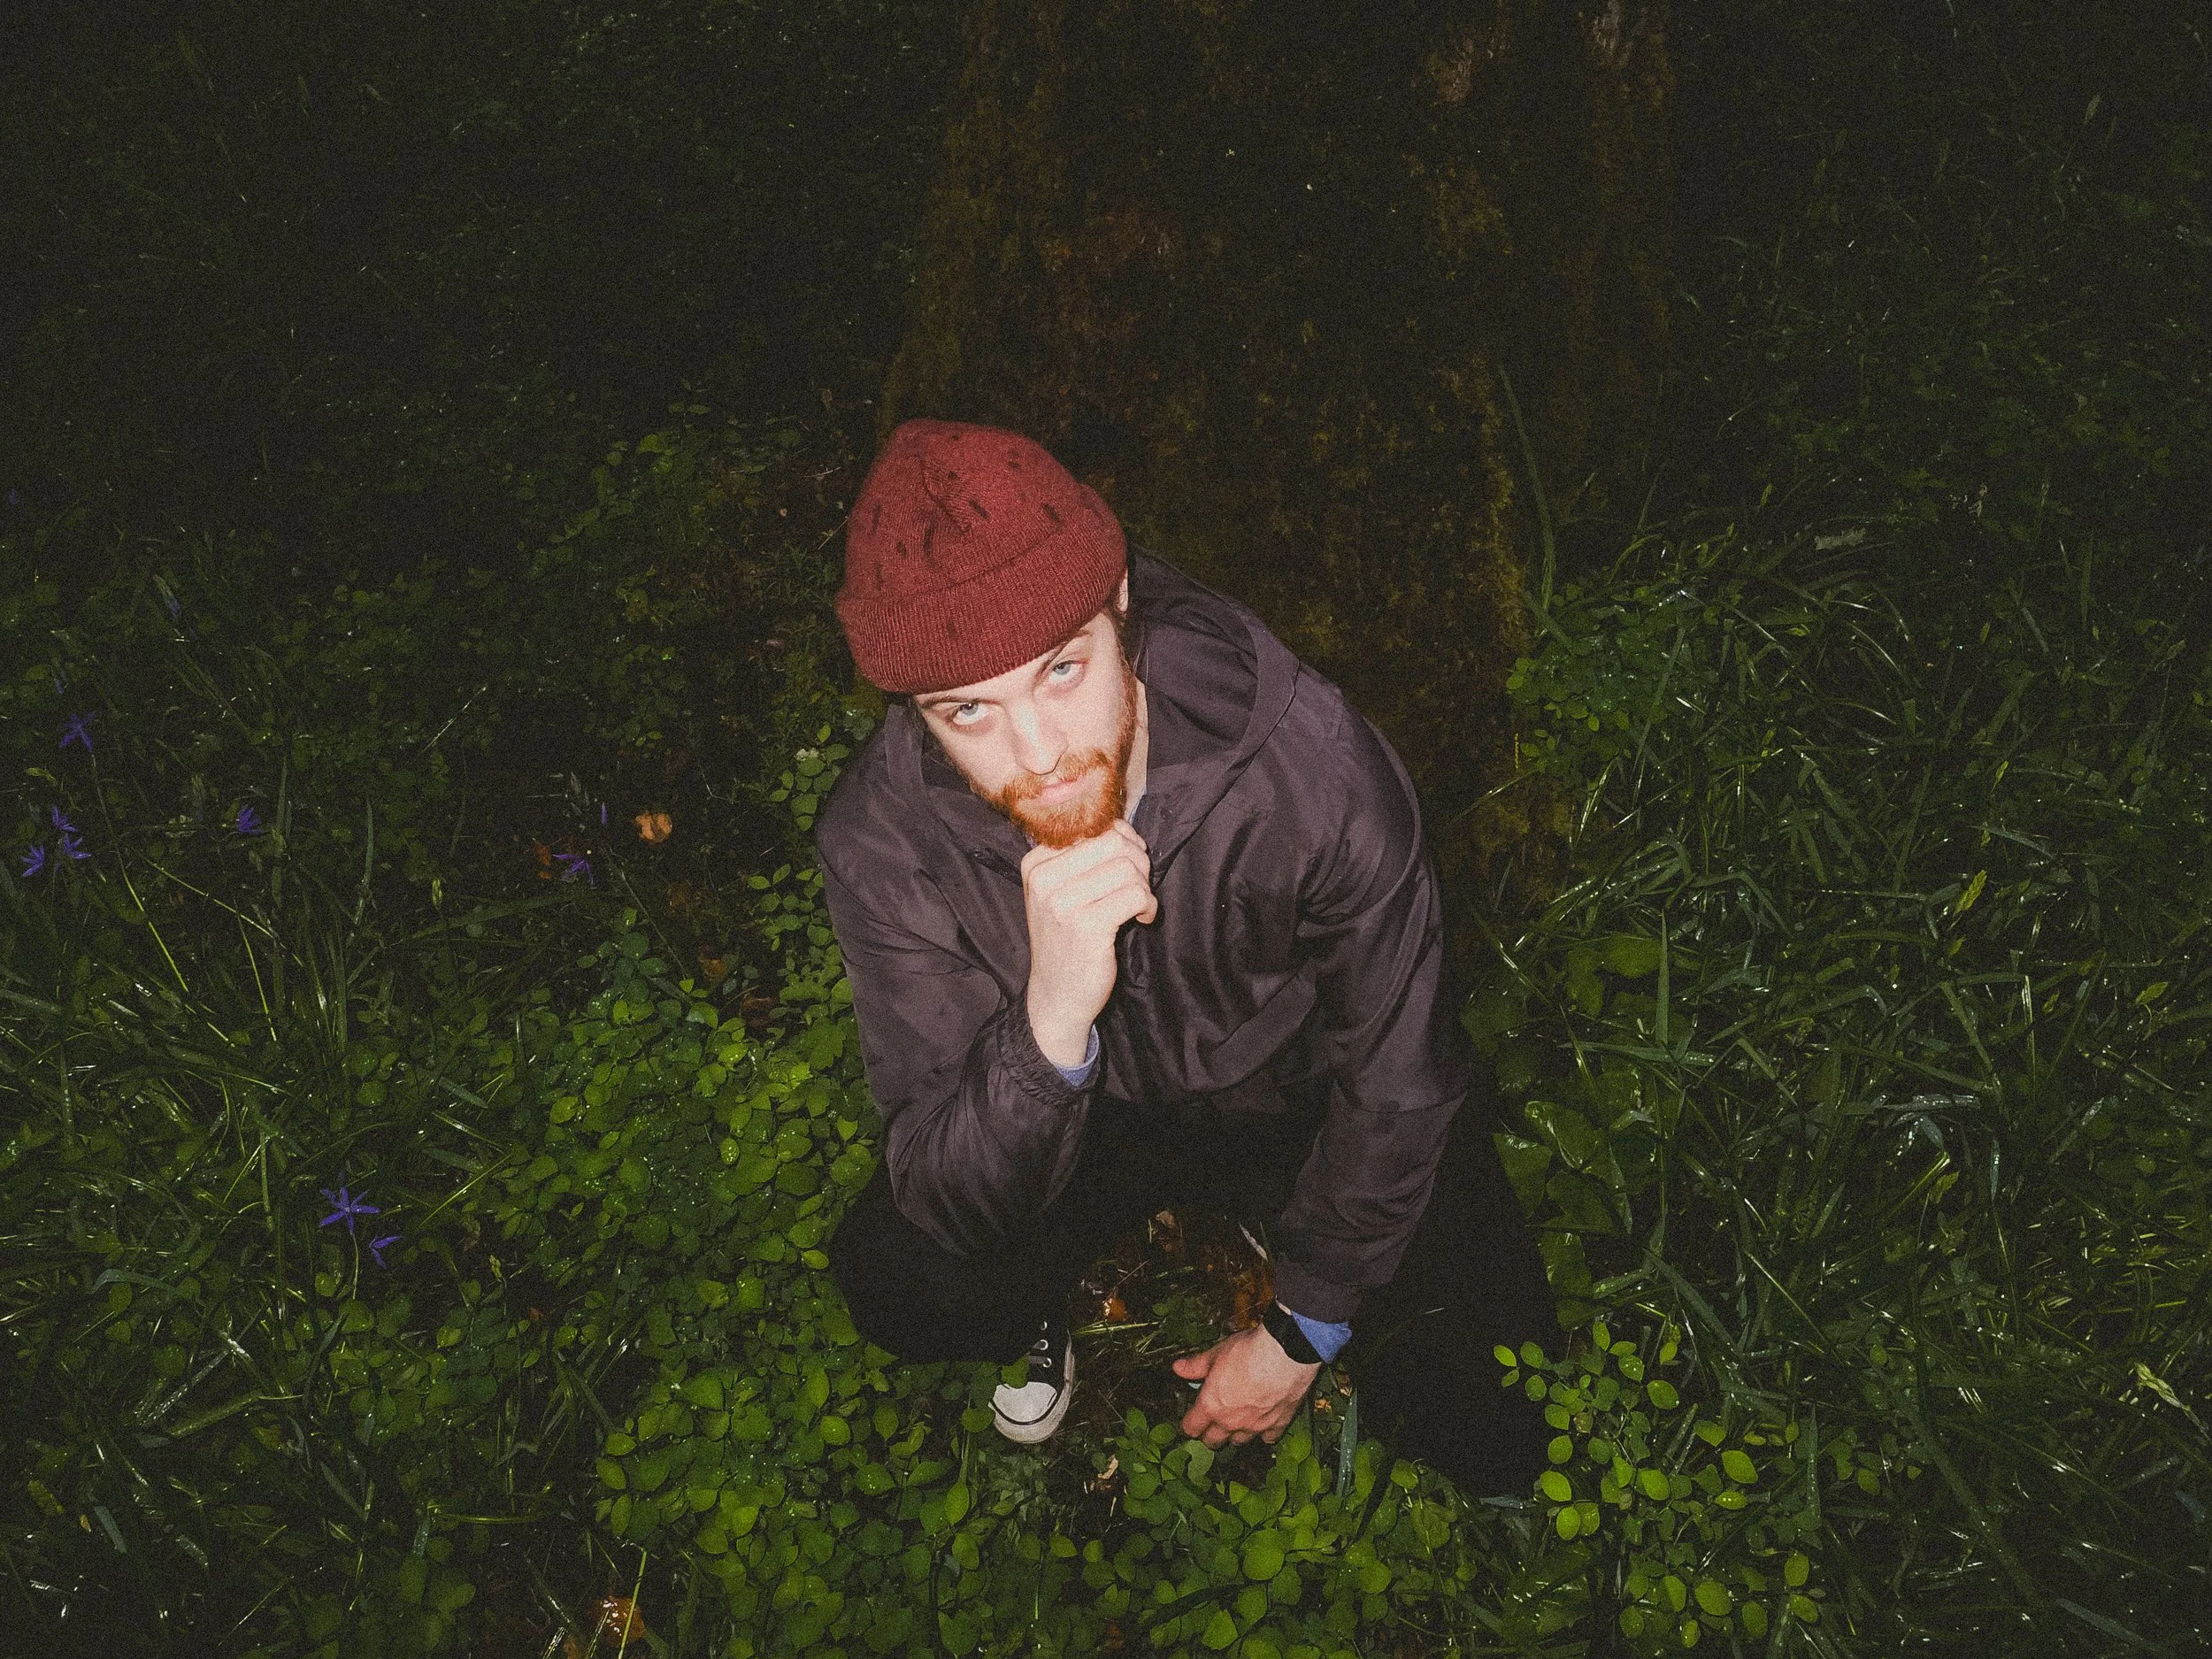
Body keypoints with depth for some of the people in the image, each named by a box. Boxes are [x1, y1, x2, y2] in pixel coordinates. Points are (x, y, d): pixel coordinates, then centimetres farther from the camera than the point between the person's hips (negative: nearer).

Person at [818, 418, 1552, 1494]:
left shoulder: (1320, 772, -33)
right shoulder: (882, 843, -28)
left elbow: (1393, 1083, -16)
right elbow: (953, 1209, -30)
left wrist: (1300, 1336, -6)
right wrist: (1051, 1023, -51)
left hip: (1300, 1092, 0)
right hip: (1079, 1108, 1)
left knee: (1497, 1438, -14)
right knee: (898, 1282, -25)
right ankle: (1043, 1312, 10)